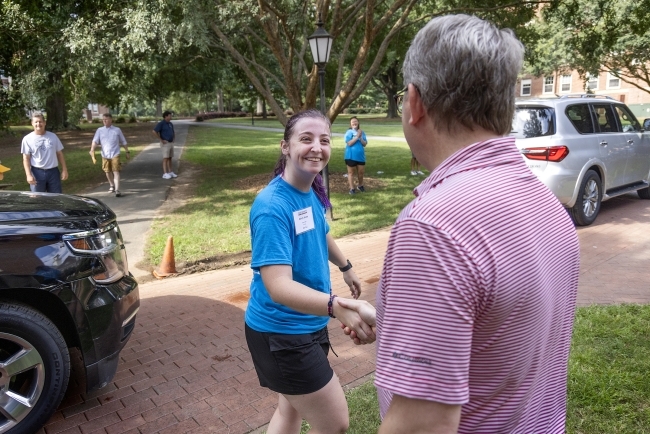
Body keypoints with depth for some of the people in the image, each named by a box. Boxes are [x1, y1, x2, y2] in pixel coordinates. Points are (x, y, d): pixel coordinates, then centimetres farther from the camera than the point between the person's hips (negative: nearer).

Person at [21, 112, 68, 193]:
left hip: (53, 171, 2)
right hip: (37, 172, -2)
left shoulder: (53, 136, 4)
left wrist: (64, 170, 4)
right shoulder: (27, 139, -2)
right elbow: (26, 159, -3)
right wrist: (28, 174, -13)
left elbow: (59, 154, 9)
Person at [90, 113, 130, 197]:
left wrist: (127, 152, 14)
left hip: (115, 154, -3)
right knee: (108, 172, 13)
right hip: (105, 155, 3)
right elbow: (95, 141, -5)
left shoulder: (117, 130, 4)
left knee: (116, 172, -10)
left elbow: (123, 142, 12)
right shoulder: (99, 130, 6)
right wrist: (92, 150, -20)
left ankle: (117, 190, -13)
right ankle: (112, 185, 36)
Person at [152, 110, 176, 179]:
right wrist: (161, 140, -20)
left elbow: (173, 133, 28)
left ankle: (170, 172, 15)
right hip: (165, 144, -8)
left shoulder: (170, 124, 13)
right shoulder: (161, 123, -13)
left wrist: (173, 139, 11)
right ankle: (165, 174, -7)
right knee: (165, 159, -9)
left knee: (170, 158, 9)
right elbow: (154, 132, -23)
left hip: (171, 143, 8)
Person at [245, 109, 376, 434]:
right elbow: (279, 286, -36)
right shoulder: (272, 207, -27)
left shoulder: (312, 192, -1)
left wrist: (346, 267, 34)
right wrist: (337, 306, -51)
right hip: (281, 334, -8)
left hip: (305, 325, 8)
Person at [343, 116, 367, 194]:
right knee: (351, 172, 2)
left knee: (361, 172, 11)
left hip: (361, 156, 4)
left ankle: (360, 185, 33)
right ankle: (352, 188, 7)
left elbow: (365, 144, 2)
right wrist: (357, 136, -18)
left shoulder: (362, 132, 6)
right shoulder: (349, 132, -6)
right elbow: (349, 143, -17)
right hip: (351, 156, -4)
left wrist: (360, 138, -14)